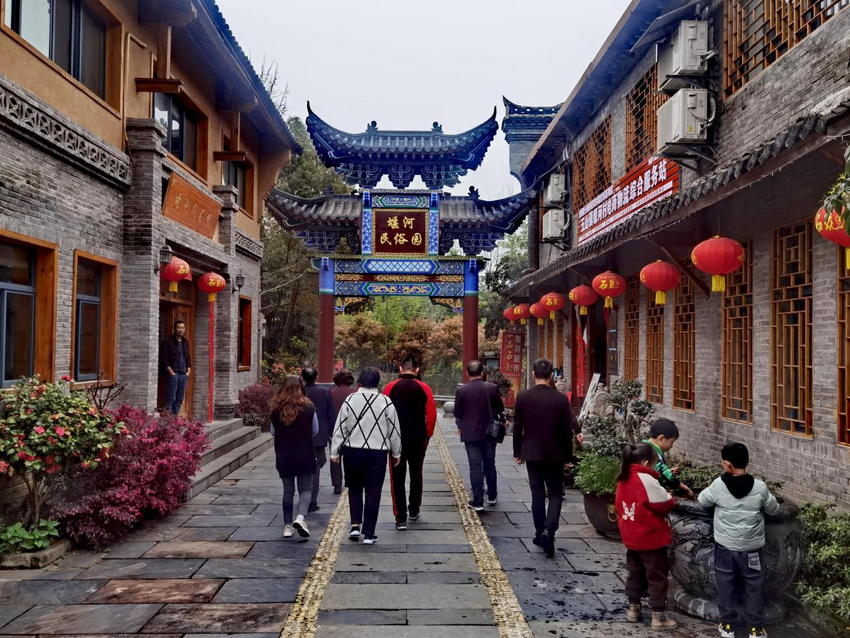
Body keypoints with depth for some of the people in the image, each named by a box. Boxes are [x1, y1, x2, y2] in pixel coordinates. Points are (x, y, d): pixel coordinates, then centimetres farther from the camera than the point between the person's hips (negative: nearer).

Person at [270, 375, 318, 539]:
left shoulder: (276, 408, -4)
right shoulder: (308, 407, -8)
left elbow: (273, 432, 6)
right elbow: (315, 431, 3)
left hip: (283, 456, 2)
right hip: (304, 454, -2)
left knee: (288, 490, 13)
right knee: (305, 489, 7)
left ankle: (287, 526, 15)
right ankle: (301, 517, -15)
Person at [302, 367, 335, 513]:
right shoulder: (325, 392, -7)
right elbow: (331, 415, -4)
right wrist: (331, 434, 7)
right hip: (319, 436, 0)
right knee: (315, 469, 7)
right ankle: (312, 502, 5)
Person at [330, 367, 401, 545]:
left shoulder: (350, 400, -3)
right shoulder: (386, 402, -3)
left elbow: (340, 428, -2)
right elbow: (394, 430, 3)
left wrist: (334, 452, 7)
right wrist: (396, 453, 15)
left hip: (352, 451, 1)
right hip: (377, 452, -1)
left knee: (354, 489, 19)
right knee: (373, 493, 7)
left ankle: (355, 525, 8)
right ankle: (369, 534, 10)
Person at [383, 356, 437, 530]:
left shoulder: (390, 388, -4)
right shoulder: (424, 388, -3)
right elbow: (431, 415, -5)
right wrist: (427, 434, 8)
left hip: (396, 438, -1)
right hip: (418, 438, 1)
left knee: (397, 478, 3)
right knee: (416, 474, 19)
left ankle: (401, 518, -2)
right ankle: (414, 511, 32)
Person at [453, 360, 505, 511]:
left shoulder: (461, 390, -10)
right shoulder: (492, 388, -8)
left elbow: (457, 413, -4)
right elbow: (501, 408, 2)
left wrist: (460, 427, 15)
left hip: (470, 433, -1)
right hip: (489, 432, 2)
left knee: (475, 467, 2)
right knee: (489, 464, 16)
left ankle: (478, 501, 2)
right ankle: (492, 496, 29)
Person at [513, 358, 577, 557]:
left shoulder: (523, 397, -6)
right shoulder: (560, 398, -8)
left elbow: (517, 427, -2)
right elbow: (567, 430, -4)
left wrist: (517, 452, 9)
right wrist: (567, 456, 7)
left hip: (531, 452, 1)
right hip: (554, 454, -1)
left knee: (537, 494, 11)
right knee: (555, 494, 9)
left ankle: (540, 534, 17)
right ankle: (548, 531, -10)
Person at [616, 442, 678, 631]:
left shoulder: (623, 479, 3)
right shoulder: (646, 480, -22)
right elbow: (665, 504, -16)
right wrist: (671, 499, 5)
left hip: (631, 537, 8)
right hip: (651, 538, -7)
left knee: (635, 573, 19)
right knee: (657, 577, 5)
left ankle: (633, 609, 29)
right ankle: (658, 617, 12)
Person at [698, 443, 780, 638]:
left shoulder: (718, 485, -15)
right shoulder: (760, 487, -13)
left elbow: (702, 501, 2)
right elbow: (774, 510, 4)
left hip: (725, 547, 0)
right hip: (751, 548, 1)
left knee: (726, 586, 14)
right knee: (754, 587, 15)